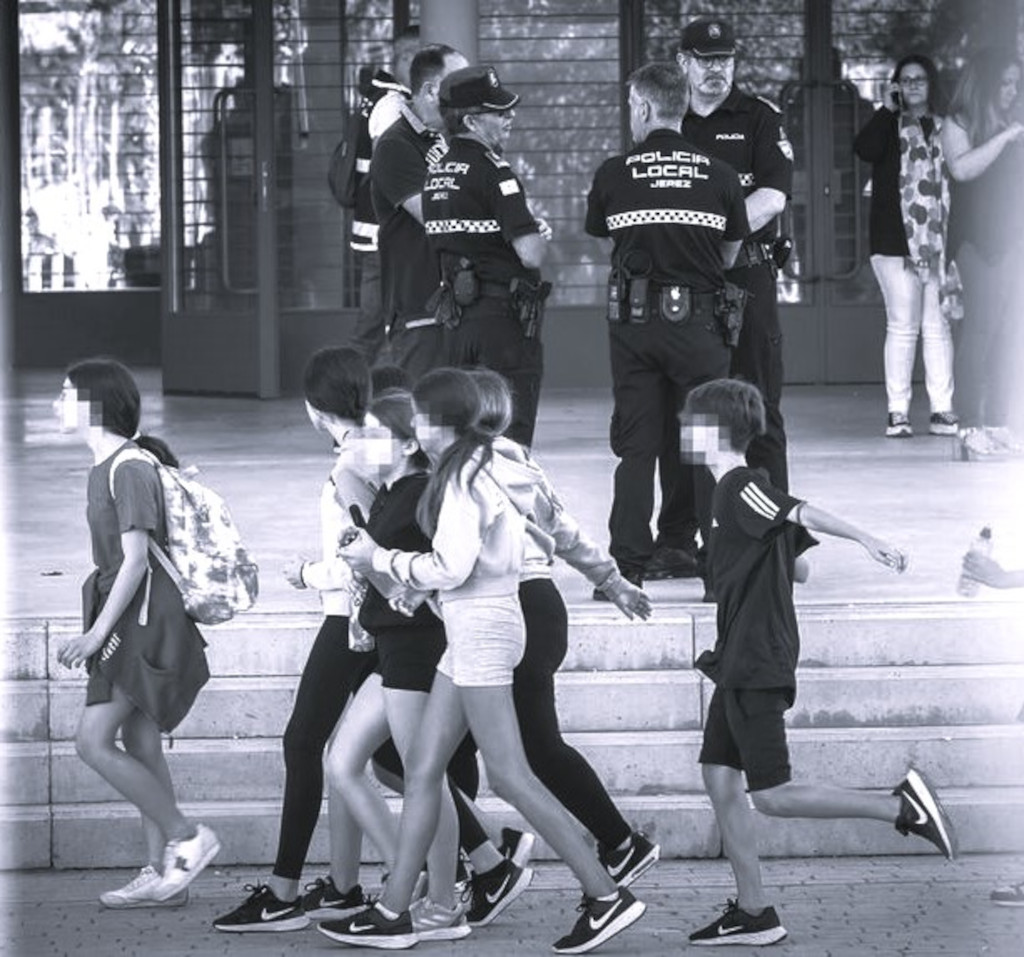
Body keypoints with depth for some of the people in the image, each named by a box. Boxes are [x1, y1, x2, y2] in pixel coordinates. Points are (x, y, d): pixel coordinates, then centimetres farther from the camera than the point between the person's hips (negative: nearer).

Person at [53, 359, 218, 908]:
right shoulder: (105, 466, 14)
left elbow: (136, 560, -19)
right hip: (127, 619, 10)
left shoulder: (129, 468, -15)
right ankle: (161, 874, 13)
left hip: (143, 616, -10)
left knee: (93, 741, -12)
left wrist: (96, 634, -19)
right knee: (139, 745, 10)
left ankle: (186, 838, -3)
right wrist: (95, 633, 17)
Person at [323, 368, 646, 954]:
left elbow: (451, 567, -17)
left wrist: (381, 559, -8)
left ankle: (607, 895, -8)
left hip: (481, 626, -10)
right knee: (423, 772, 9)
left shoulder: (463, 477, -14)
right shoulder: (486, 465, 15)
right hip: (473, 628, 10)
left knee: (509, 776, -9)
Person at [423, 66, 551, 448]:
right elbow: (531, 255, -20)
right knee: (510, 444, -6)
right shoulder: (491, 169, -14)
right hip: (505, 316, -8)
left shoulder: (436, 171, 10)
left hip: (460, 316, 8)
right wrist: (540, 237, 3)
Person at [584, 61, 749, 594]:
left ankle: (627, 566, 3)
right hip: (697, 317, 0)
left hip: (633, 318, 0)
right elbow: (732, 250, 10)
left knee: (636, 446, 6)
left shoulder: (613, 175, -1)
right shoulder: (718, 175, 1)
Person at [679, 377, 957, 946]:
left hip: (756, 666, -10)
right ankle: (753, 914, 10)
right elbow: (800, 569, 20)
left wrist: (866, 541, -40)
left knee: (771, 796, -9)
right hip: (739, 664, 10)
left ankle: (901, 806, -5)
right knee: (720, 778, 8)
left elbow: (804, 515, -29)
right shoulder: (745, 490, 16)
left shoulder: (739, 488, -12)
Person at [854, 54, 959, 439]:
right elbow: (864, 149, -15)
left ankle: (942, 410, 3)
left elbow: (957, 181, 11)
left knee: (938, 326, 1)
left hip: (935, 243, 2)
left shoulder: (945, 130, 12)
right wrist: (887, 110, -10)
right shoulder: (889, 127, 7)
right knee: (902, 326, -4)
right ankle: (897, 412, -1)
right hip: (895, 241, -2)